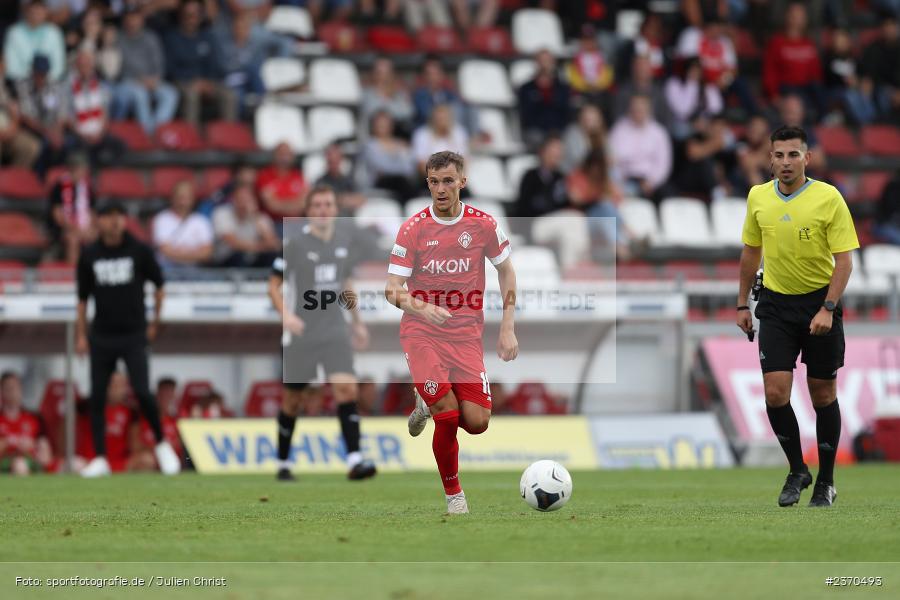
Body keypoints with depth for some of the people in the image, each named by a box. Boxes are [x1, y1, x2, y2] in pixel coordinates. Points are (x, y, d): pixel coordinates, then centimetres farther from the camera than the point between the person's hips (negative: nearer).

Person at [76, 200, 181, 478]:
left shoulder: (139, 251, -2)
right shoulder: (89, 256, 2)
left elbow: (158, 285, 9)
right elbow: (82, 298, 10)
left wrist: (155, 323, 8)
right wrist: (81, 335, 7)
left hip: (133, 333, -2)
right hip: (101, 336, 2)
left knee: (142, 392, -13)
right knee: (97, 397, -1)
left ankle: (161, 444, 9)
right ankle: (100, 459, 6)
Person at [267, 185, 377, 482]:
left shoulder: (346, 236, 6)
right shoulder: (295, 241, -8)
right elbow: (274, 284, -3)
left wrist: (357, 321, 20)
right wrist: (285, 313, -20)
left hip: (335, 331, 3)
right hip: (302, 332, -2)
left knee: (346, 389, -16)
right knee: (292, 401, 7)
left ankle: (354, 460, -22)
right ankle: (283, 463, 24)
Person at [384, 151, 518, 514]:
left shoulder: (483, 225, -1)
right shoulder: (413, 229, -6)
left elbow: (506, 270, 13)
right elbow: (392, 289, -7)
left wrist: (508, 328, 6)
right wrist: (421, 308, -28)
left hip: (466, 334, 2)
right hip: (421, 334, -2)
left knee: (477, 422, -9)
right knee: (448, 414, -18)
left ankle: (428, 405, 25)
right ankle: (453, 493, 3)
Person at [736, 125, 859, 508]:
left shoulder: (828, 198, -11)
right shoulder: (758, 197, 1)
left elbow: (844, 260, -12)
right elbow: (751, 251, 14)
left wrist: (828, 308, -21)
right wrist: (742, 304, 14)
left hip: (819, 303, -2)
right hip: (775, 304, 3)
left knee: (823, 394, 4)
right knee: (775, 393, -10)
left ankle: (826, 482, 17)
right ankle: (797, 470, 10)